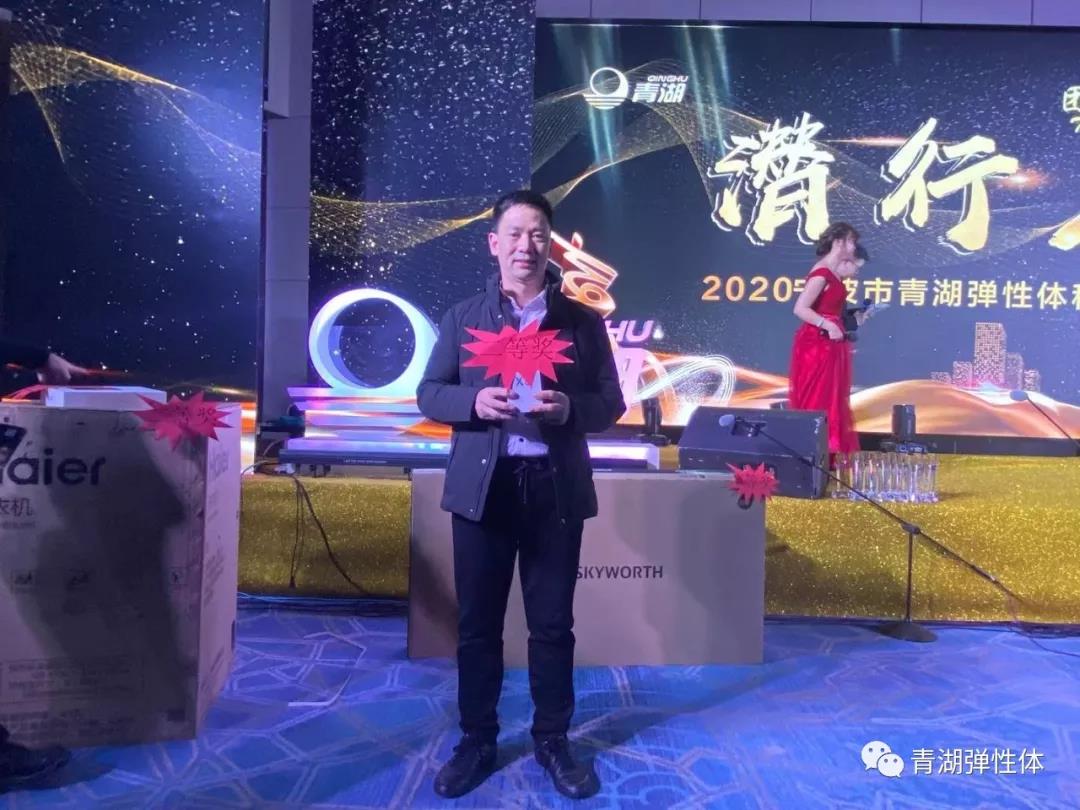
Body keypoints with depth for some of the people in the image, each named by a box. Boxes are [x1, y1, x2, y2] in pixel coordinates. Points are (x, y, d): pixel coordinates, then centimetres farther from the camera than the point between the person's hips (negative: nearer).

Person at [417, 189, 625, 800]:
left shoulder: (583, 321, 4)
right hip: (482, 487, 1)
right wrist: (474, 401, -15)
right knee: (477, 623, 10)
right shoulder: (463, 317, 6)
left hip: (555, 488, 0)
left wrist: (569, 408, -18)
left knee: (553, 624, 10)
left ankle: (553, 740, 29)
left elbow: (611, 404, 3)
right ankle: (477, 742, 28)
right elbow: (429, 394, 5)